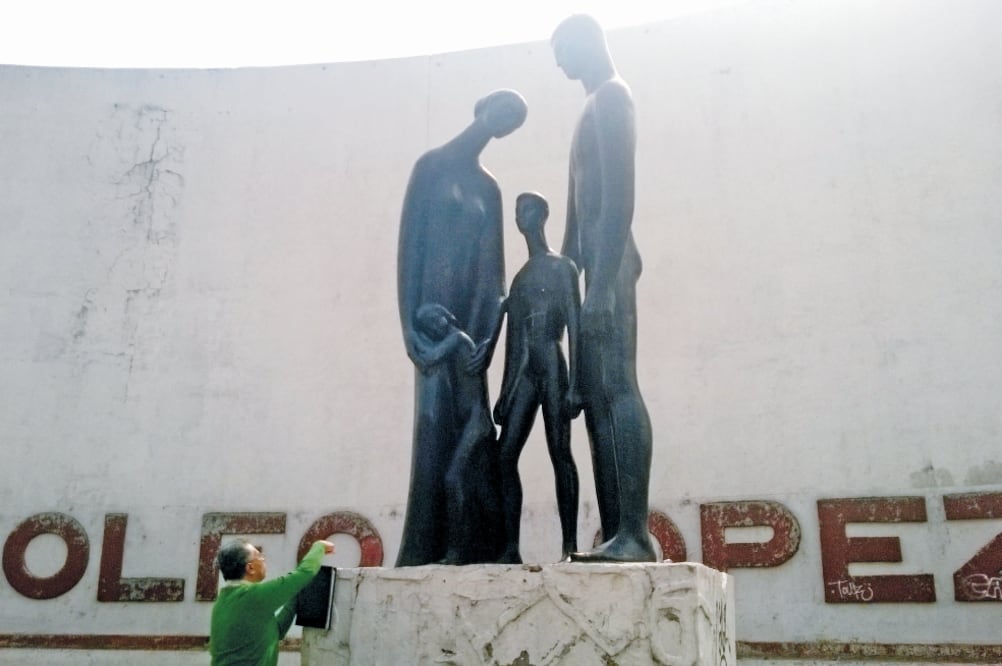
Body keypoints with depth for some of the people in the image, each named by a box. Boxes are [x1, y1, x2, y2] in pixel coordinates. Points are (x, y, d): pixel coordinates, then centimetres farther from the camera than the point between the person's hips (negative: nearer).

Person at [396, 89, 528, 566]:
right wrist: (411, 324, -13)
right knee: (436, 428, -8)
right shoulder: (432, 166, 5)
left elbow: (492, 266, 11)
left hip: (472, 319, 5)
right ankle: (426, 551, -4)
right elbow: (409, 245, -3)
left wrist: (487, 334, -3)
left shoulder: (488, 187, 19)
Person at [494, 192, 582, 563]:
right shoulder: (520, 277, 23)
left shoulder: (561, 268, 5)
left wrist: (574, 384, -14)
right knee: (505, 454, -5)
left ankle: (570, 546, -5)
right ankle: (511, 547, -4)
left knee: (560, 453, -7)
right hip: (523, 372, 6)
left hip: (552, 367, -6)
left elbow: (574, 326, -4)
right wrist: (505, 391, 17)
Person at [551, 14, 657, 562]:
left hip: (609, 264, -10)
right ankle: (614, 532, 3)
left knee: (617, 387, -16)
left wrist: (603, 279, -23)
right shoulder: (595, 106, 29)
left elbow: (620, 194, -15)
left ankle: (635, 534, -18)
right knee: (593, 395, 3)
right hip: (594, 266, 10)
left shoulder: (611, 96, -1)